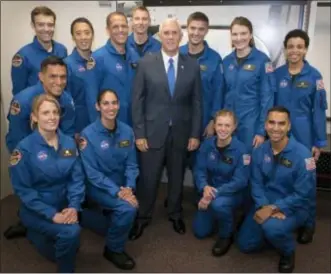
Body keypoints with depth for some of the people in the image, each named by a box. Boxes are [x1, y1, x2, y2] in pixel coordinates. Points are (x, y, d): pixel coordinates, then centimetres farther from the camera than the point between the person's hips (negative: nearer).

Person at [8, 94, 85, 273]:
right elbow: (23, 190, -16)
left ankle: (38, 232, 39)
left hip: (64, 206, 5)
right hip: (36, 210, -5)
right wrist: (52, 214, -23)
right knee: (71, 232, -28)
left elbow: (77, 178, -4)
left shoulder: (69, 142, -4)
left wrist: (74, 206, -18)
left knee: (71, 246, 16)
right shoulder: (24, 148, -17)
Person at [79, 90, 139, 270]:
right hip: (97, 187, -5)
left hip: (121, 186, 6)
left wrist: (128, 188, -18)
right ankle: (114, 249, -1)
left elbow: (131, 164, -1)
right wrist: (117, 191, -27)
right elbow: (92, 173, -18)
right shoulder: (88, 134, -17)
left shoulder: (126, 131, -5)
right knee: (127, 208, -28)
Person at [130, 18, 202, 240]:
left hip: (181, 132, 2)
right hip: (153, 131, -1)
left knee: (177, 177, 16)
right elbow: (137, 100, -3)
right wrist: (139, 133, -7)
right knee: (148, 178, 8)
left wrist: (195, 134, -1)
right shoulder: (146, 63, -3)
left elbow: (197, 102, 3)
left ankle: (175, 214, 38)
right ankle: (142, 217, 30)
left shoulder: (192, 65, 2)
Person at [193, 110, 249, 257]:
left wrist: (215, 193, -32)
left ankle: (226, 235, -7)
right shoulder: (207, 144, -10)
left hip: (232, 193, -4)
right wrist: (205, 187, -29)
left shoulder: (241, 149, -21)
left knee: (218, 204, -38)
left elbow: (240, 181, -23)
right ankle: (215, 217, 36)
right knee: (200, 232, 4)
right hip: (209, 191, 4)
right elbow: (199, 170, -8)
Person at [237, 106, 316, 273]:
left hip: (293, 207, -5)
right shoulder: (259, 151, -6)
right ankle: (274, 229, 29)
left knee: (271, 227, -35)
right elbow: (256, 184, -4)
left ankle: (288, 253, 0)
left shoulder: (302, 154, -21)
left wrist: (274, 208, -26)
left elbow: (303, 194, -21)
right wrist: (264, 206, -21)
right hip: (265, 205, 5)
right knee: (245, 244, 4)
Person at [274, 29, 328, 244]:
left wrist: (319, 142, -4)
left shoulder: (314, 76, -4)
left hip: (304, 136, -2)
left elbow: (319, 110, -3)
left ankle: (308, 223, 22)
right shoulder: (277, 74, 3)